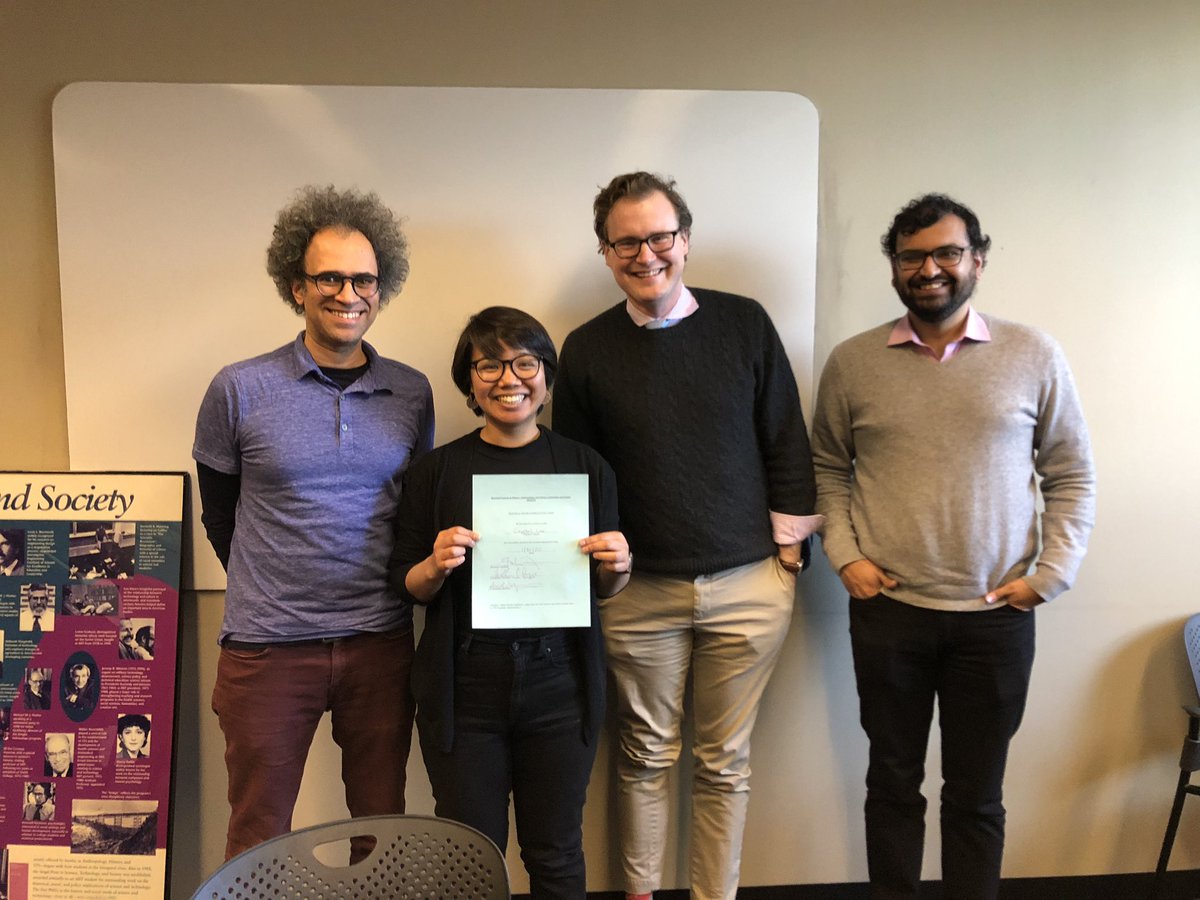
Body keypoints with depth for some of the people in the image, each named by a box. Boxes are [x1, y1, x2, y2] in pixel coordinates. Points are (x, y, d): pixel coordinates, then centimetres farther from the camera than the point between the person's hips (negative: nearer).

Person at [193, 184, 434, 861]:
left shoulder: (413, 393, 2)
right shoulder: (240, 390, -4)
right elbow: (221, 517, 6)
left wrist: (396, 585, 10)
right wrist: (270, 594, 9)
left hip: (382, 645, 2)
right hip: (268, 649, -2)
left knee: (383, 828, 16)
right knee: (258, 841, 12)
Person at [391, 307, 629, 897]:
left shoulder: (585, 466, 2)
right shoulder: (436, 471, 0)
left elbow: (603, 589, 10)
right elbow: (405, 585, 5)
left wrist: (616, 567, -11)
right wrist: (436, 566, -15)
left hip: (558, 687, 1)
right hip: (464, 688, 0)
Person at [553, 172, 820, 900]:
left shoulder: (745, 323, 0)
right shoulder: (587, 349, 0)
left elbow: (787, 445, 3)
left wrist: (791, 547, 2)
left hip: (749, 585, 0)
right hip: (639, 590, 0)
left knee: (725, 761, 12)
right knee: (647, 755, 14)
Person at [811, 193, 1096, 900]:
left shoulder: (1034, 356, 0)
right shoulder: (852, 362, 1)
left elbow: (1072, 476, 4)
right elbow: (828, 468, 9)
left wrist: (1050, 574, -3)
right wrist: (844, 555, -3)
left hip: (998, 615, 0)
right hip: (887, 609, 1)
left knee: (977, 795, 12)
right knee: (893, 783, 14)